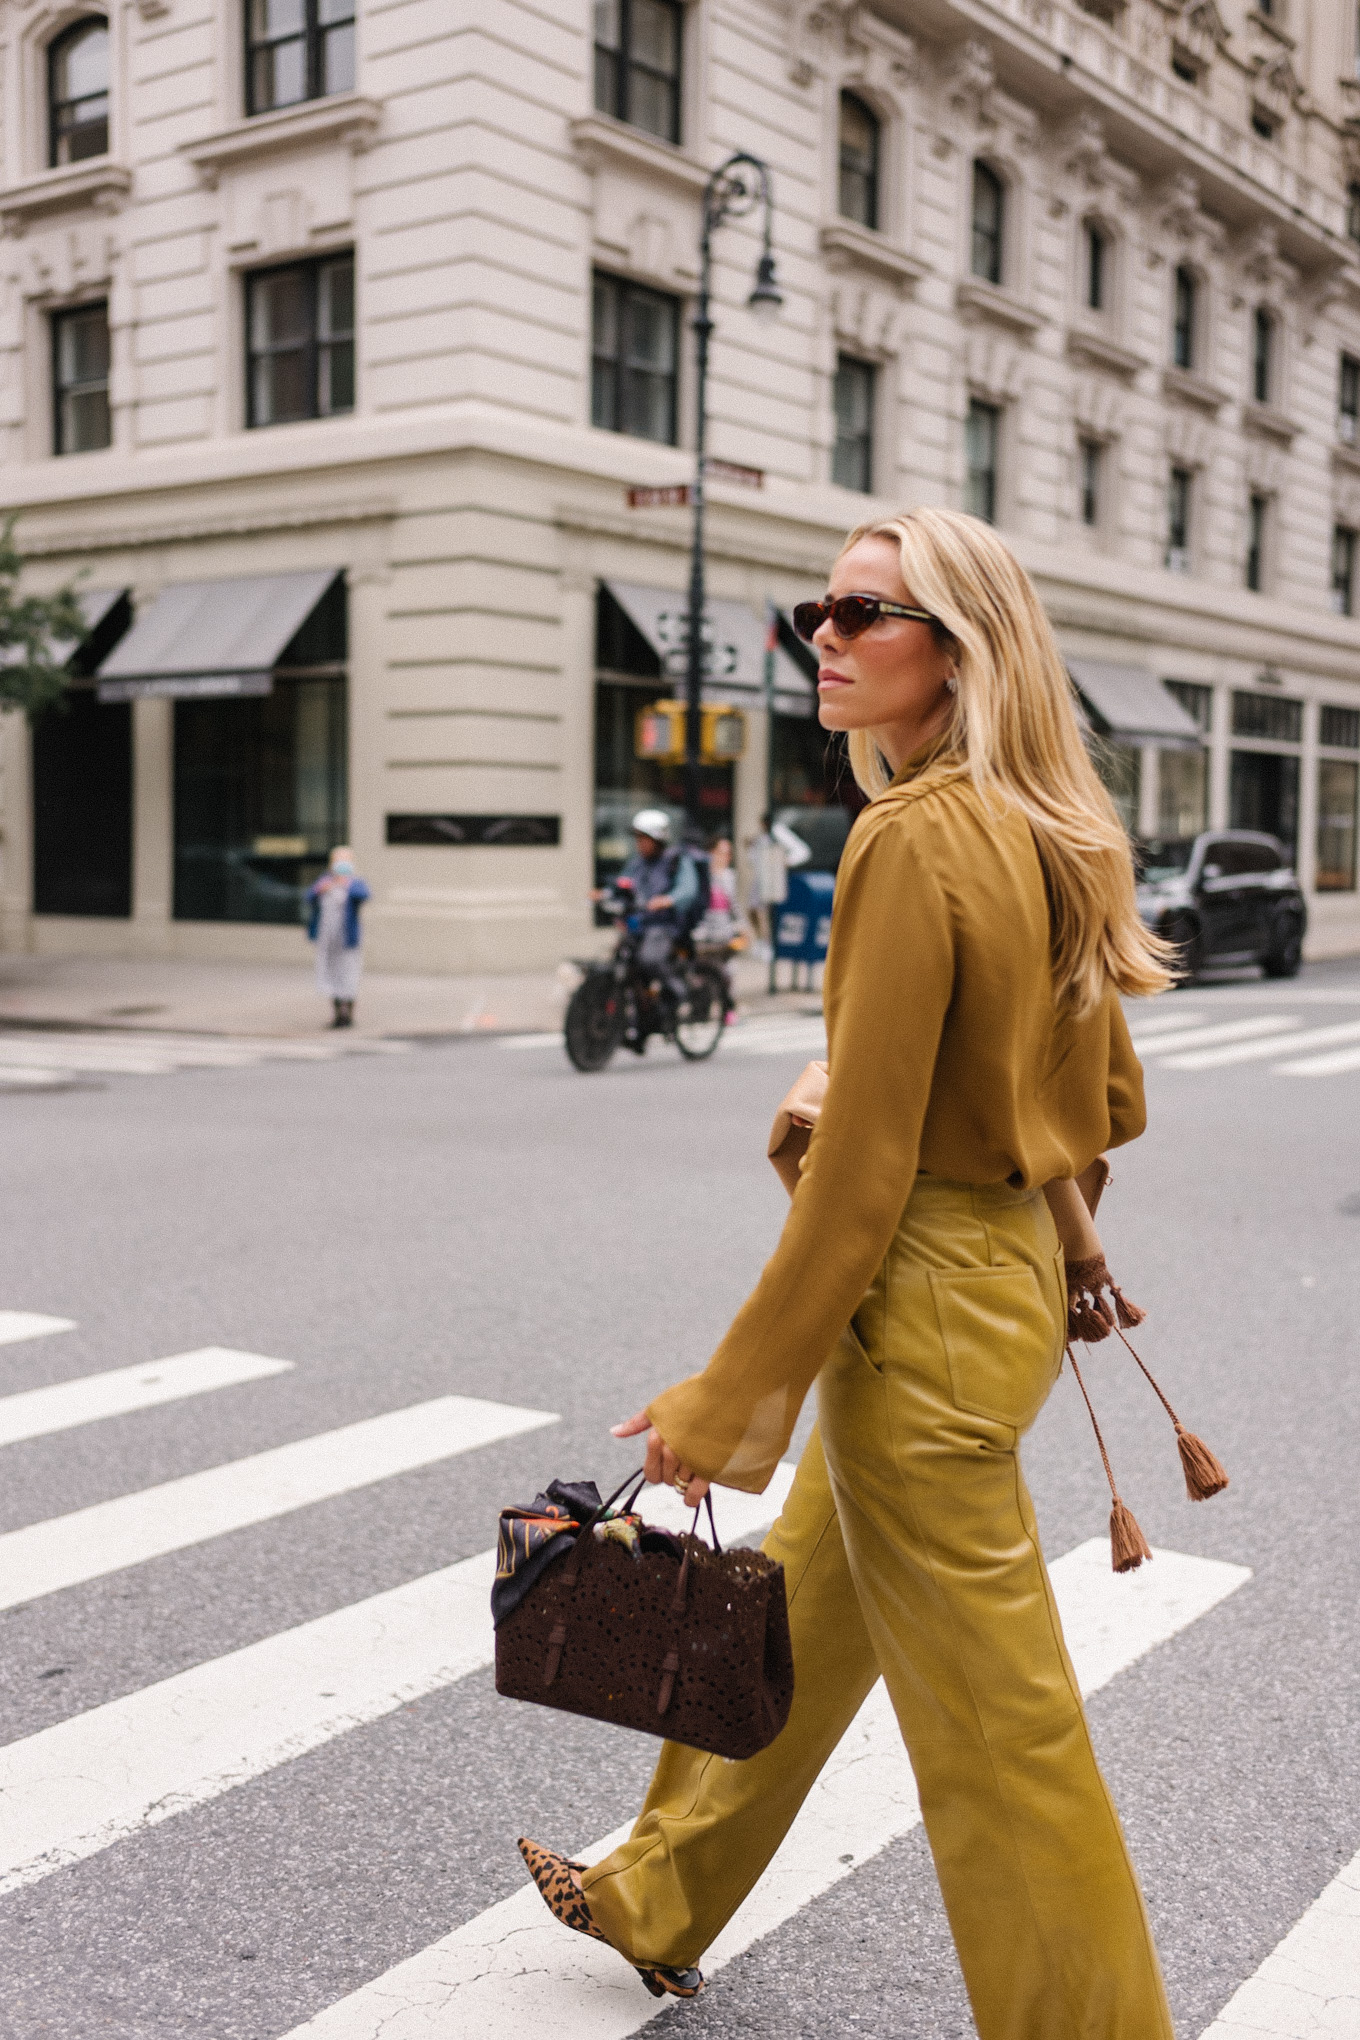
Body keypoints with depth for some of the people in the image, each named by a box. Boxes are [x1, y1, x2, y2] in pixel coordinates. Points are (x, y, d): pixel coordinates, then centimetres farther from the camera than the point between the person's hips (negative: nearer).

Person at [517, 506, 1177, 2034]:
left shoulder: (913, 840, -21)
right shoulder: (1048, 842, 5)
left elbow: (860, 1172, -22)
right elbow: (1111, 1106, 12)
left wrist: (729, 1400, -16)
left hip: (925, 1306, -10)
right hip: (1016, 1267, 10)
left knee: (995, 1725, 6)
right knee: (799, 1618, 24)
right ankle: (655, 1904, 43)